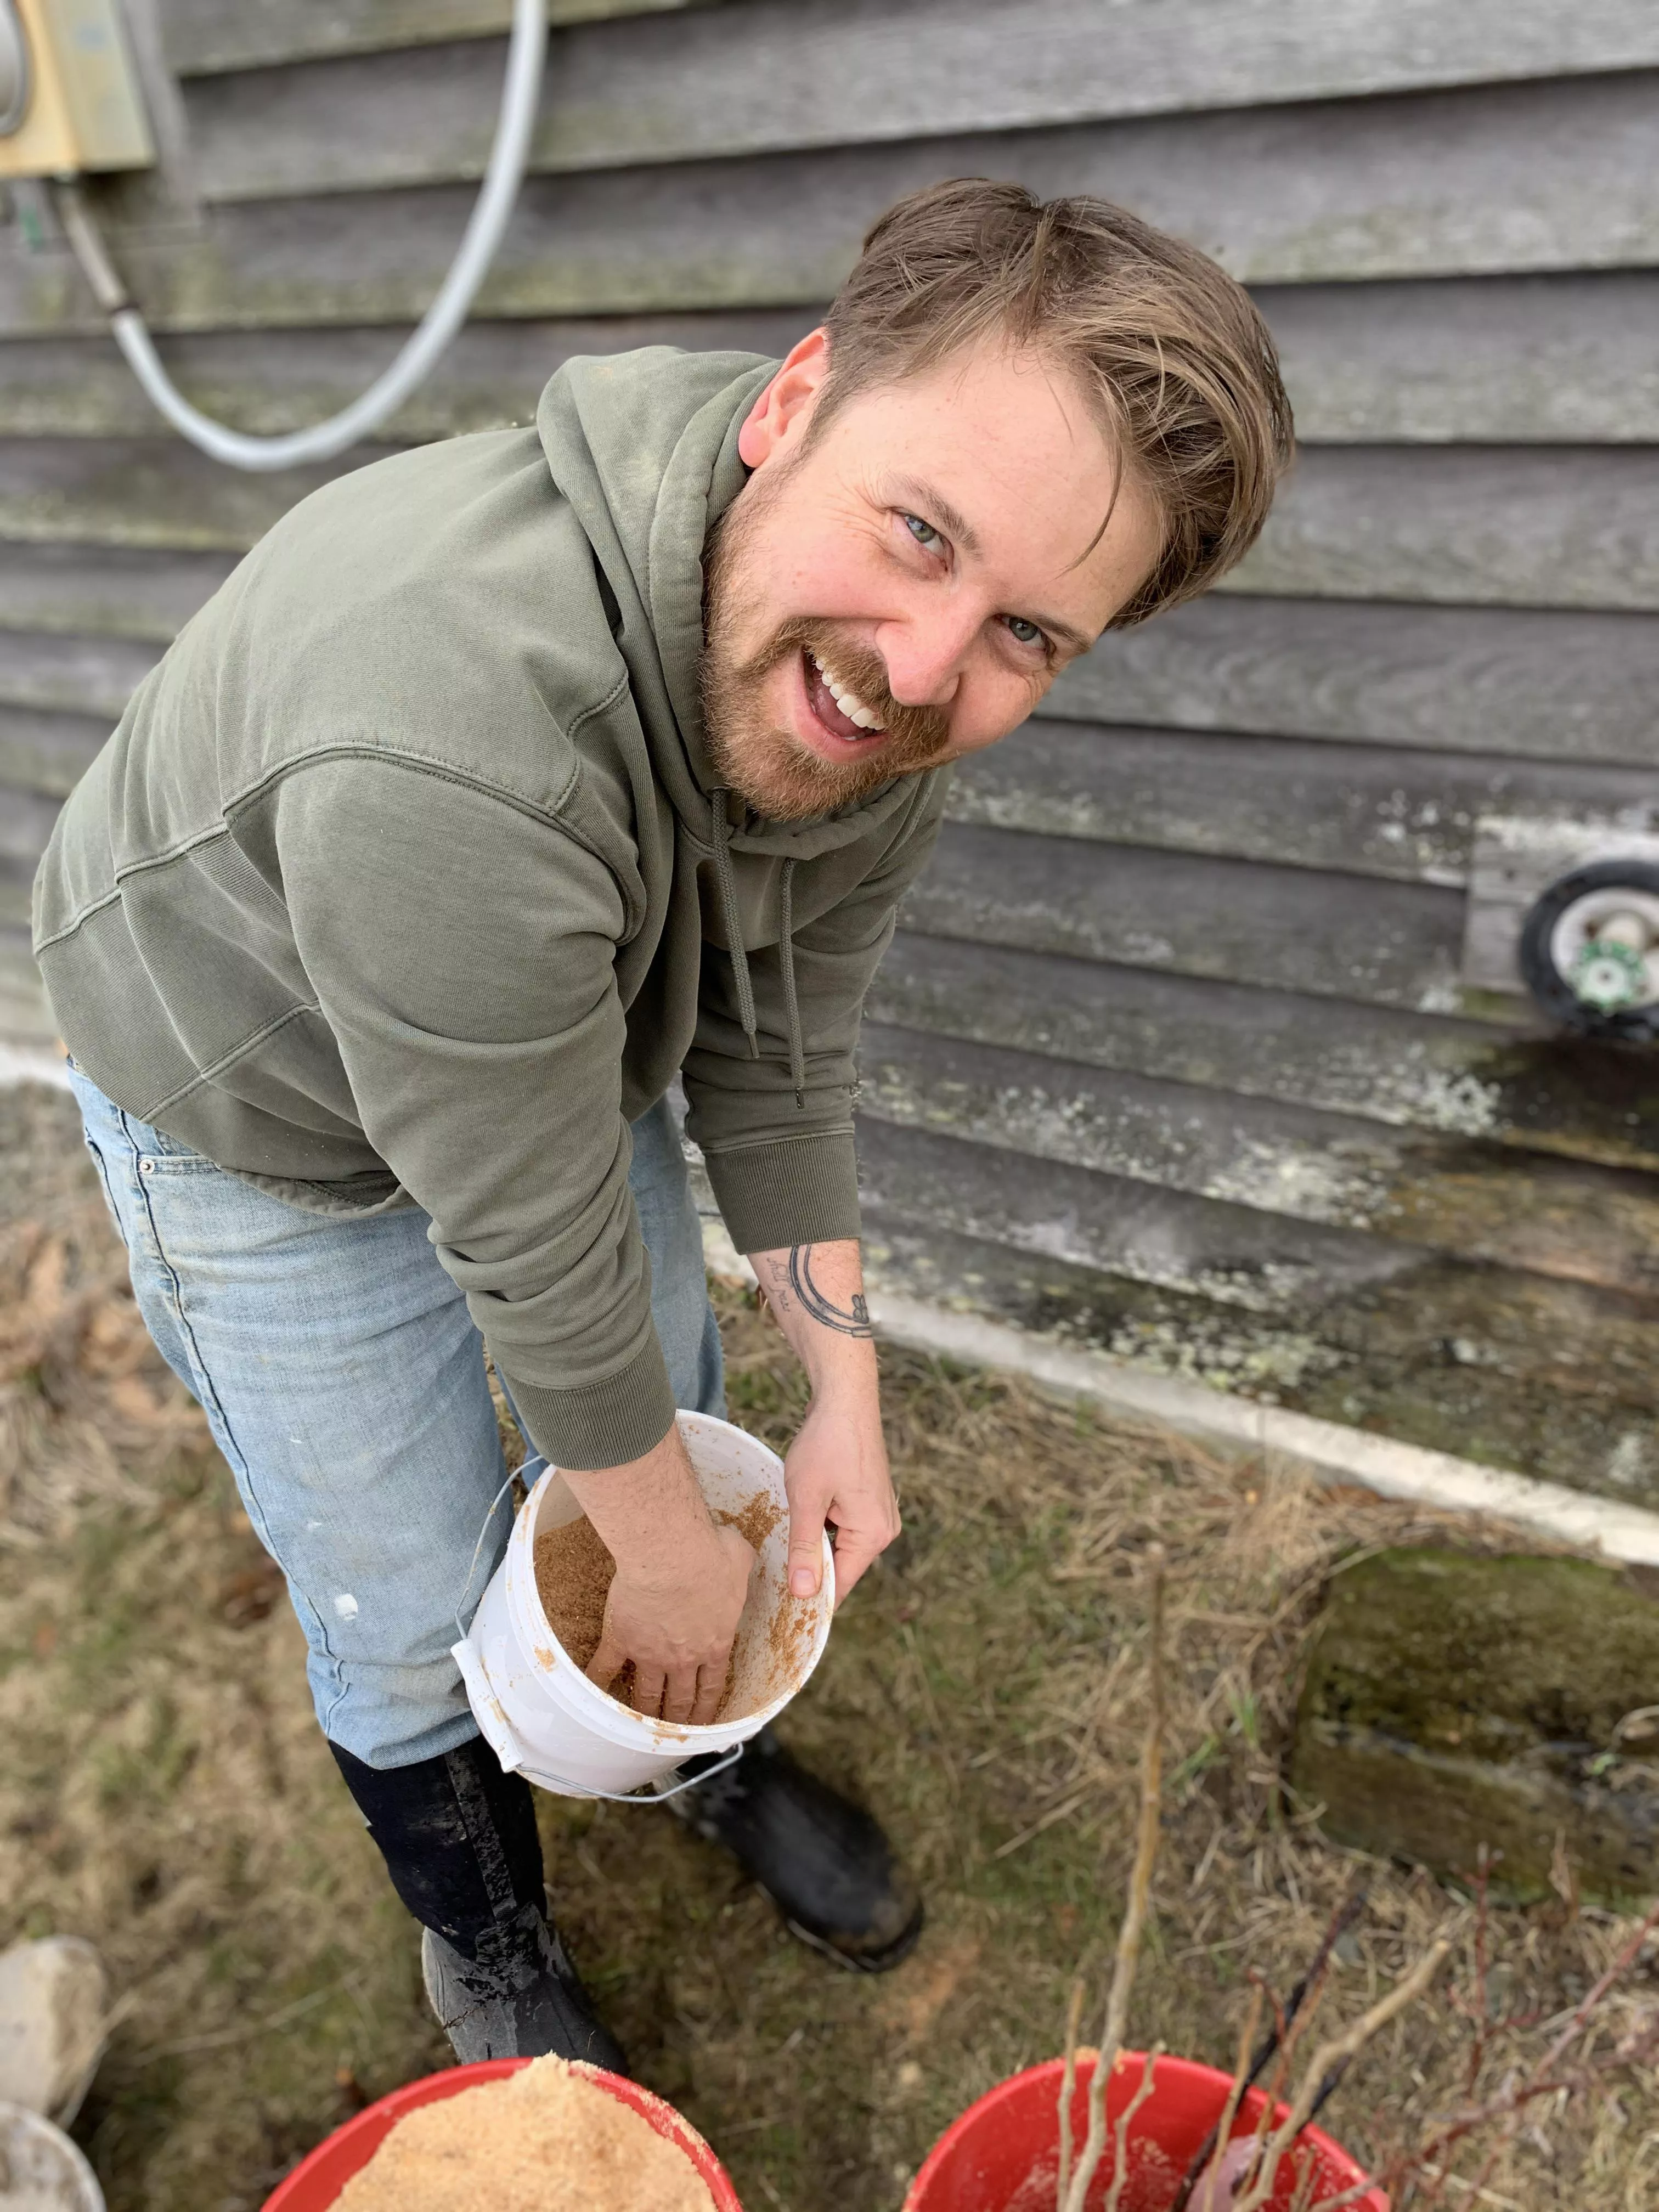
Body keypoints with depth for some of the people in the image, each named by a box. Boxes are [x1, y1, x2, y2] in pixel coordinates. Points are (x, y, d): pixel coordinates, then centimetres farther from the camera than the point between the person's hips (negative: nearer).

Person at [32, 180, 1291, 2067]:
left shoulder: (869, 700, -21)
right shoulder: (458, 741, -45)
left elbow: (776, 1059, -8)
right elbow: (531, 1254, -32)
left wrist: (845, 1399, -6)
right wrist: (659, 1540, -15)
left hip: (562, 1037, 6)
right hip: (270, 1123, -5)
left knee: (680, 1423, 20)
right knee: (409, 1610, 8)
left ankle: (716, 1760, 53)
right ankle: (483, 1945, 43)